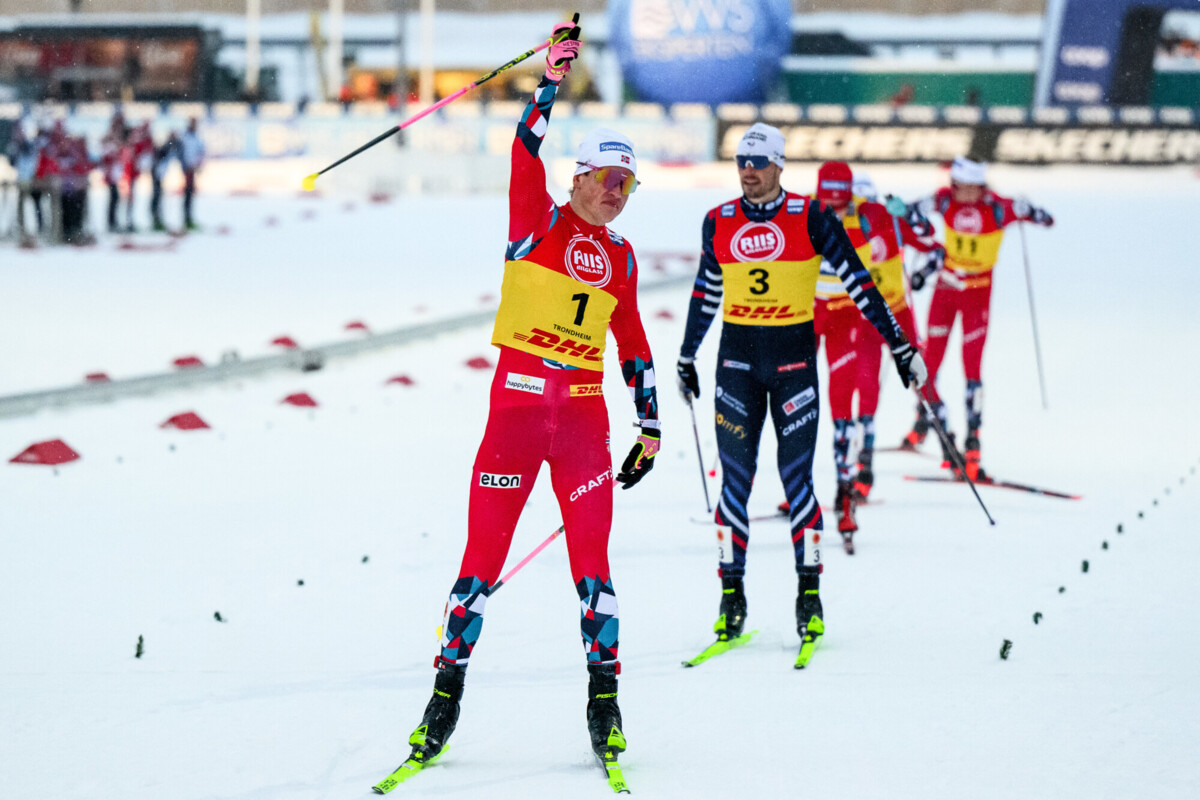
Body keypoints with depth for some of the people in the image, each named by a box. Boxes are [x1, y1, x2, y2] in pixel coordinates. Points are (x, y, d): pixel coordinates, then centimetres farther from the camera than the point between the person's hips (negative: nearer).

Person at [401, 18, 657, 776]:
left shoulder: (620, 257, 13)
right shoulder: (538, 222, 1)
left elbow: (633, 343, 20)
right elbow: (525, 152, -15)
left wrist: (649, 424, 18)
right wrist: (551, 84, -26)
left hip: (584, 411, 3)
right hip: (518, 400, -3)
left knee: (591, 560, -1)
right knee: (483, 556, -2)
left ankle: (604, 698, 6)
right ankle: (446, 694, 6)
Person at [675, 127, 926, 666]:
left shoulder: (809, 217, -5)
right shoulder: (719, 222, 5)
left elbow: (856, 281, -2)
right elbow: (705, 293, 18)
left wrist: (898, 343, -4)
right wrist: (686, 358, 25)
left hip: (794, 357, -2)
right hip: (736, 357, 2)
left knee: (796, 477, -3)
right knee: (735, 477, 0)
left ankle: (809, 595, 4)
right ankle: (732, 596, 6)